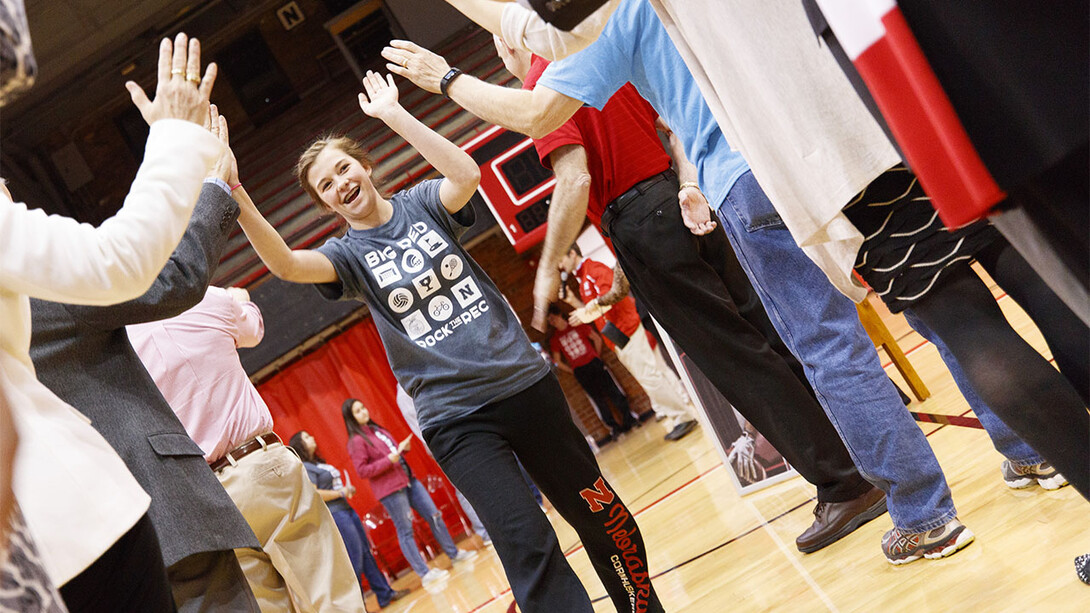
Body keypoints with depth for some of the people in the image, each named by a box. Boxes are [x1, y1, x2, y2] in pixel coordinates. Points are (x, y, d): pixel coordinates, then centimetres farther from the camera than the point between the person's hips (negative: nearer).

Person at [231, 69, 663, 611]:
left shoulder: (422, 203, 7)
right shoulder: (349, 255, 4)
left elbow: (467, 174, -15)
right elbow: (285, 264, -16)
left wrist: (394, 115, -18)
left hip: (522, 380, 1)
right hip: (453, 418, -1)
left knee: (599, 514, 11)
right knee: (525, 542, -13)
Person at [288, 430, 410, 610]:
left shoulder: (318, 463, 19)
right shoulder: (304, 468, -11)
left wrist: (347, 489, 10)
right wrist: (341, 493, -15)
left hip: (346, 510, 10)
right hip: (335, 515, -10)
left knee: (366, 553, 12)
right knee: (355, 559, -7)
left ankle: (385, 594, 18)